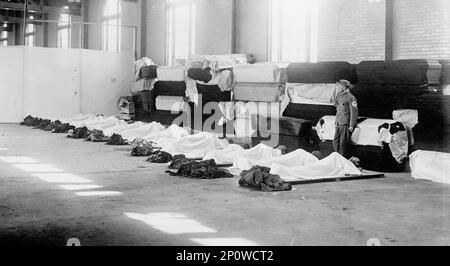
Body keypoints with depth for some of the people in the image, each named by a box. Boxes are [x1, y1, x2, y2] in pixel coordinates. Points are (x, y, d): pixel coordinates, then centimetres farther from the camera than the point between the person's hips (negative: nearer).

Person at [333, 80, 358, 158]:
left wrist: (351, 125, -17)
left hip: (346, 125, -8)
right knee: (335, 142, 9)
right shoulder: (339, 96, 14)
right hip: (339, 124, 8)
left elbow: (354, 112, -15)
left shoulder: (351, 98, -13)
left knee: (343, 144, -5)